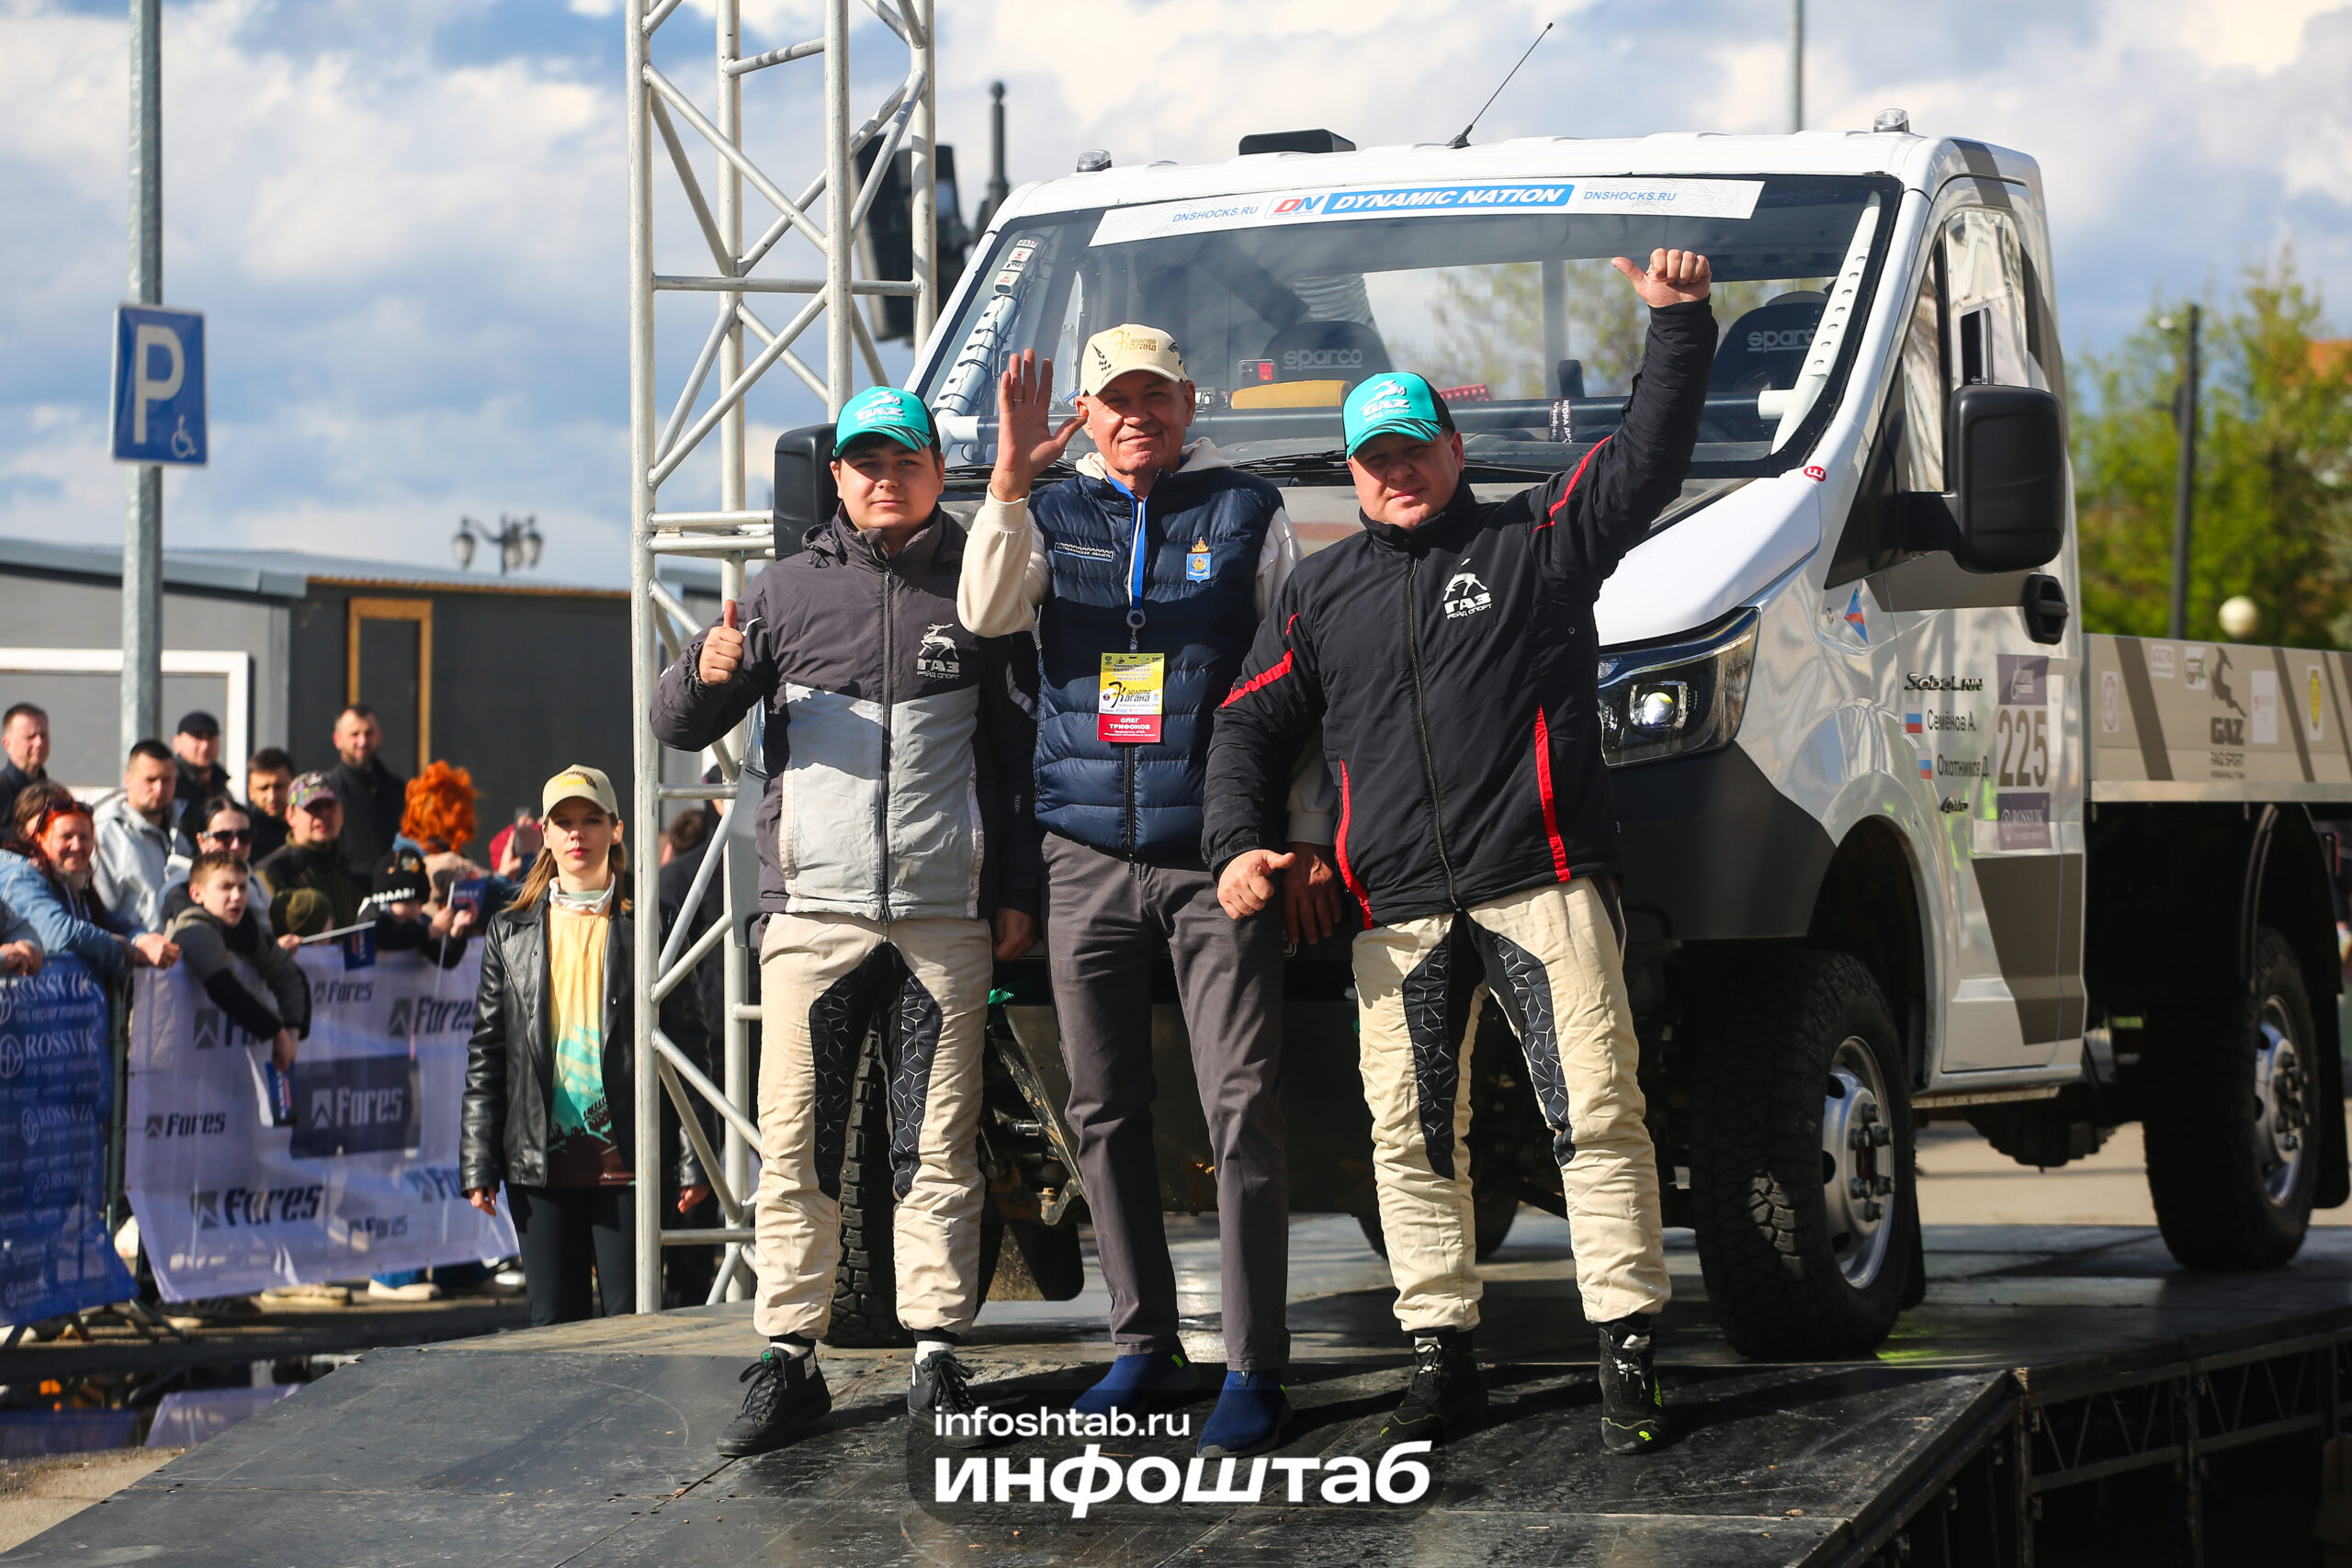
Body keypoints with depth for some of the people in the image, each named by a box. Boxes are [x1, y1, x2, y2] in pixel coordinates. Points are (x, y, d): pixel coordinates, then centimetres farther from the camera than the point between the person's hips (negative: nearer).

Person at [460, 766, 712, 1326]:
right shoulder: (511, 932, 11)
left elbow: (686, 1043, 3)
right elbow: (486, 1053, 12)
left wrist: (693, 1160, -3)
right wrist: (478, 1163, 5)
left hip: (625, 1154, -2)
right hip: (540, 1155, 2)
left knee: (628, 1317, -4)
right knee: (554, 1320, 3)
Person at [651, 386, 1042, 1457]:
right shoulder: (789, 593, 11)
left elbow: (1020, 753, 11)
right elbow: (679, 727, 11)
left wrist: (1018, 894, 4)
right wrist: (706, 674, -12)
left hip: (946, 917, -1)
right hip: (814, 913, 1)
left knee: (938, 1149, 1)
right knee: (796, 1147, -3)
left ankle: (936, 1359, 5)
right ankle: (788, 1360, 0)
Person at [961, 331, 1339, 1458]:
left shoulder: (1248, 515, 6)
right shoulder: (1054, 514, 12)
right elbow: (987, 612, -8)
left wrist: (1306, 838, 0)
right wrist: (1009, 477, -21)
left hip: (1218, 856, -3)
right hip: (1086, 857, 3)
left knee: (1241, 1111, -8)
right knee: (1104, 1111, 6)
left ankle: (1253, 1371, -7)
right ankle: (1142, 1345, 16)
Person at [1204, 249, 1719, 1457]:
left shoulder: (1536, 541, 10)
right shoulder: (1321, 596, 19)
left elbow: (1649, 459, 2)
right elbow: (1248, 727, 19)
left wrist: (1678, 325, -9)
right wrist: (1237, 845, 4)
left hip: (1541, 882, -3)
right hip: (1396, 910, 3)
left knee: (1598, 1112, -9)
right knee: (1411, 1136, 2)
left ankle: (1627, 1356, -7)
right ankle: (1442, 1355, 9)